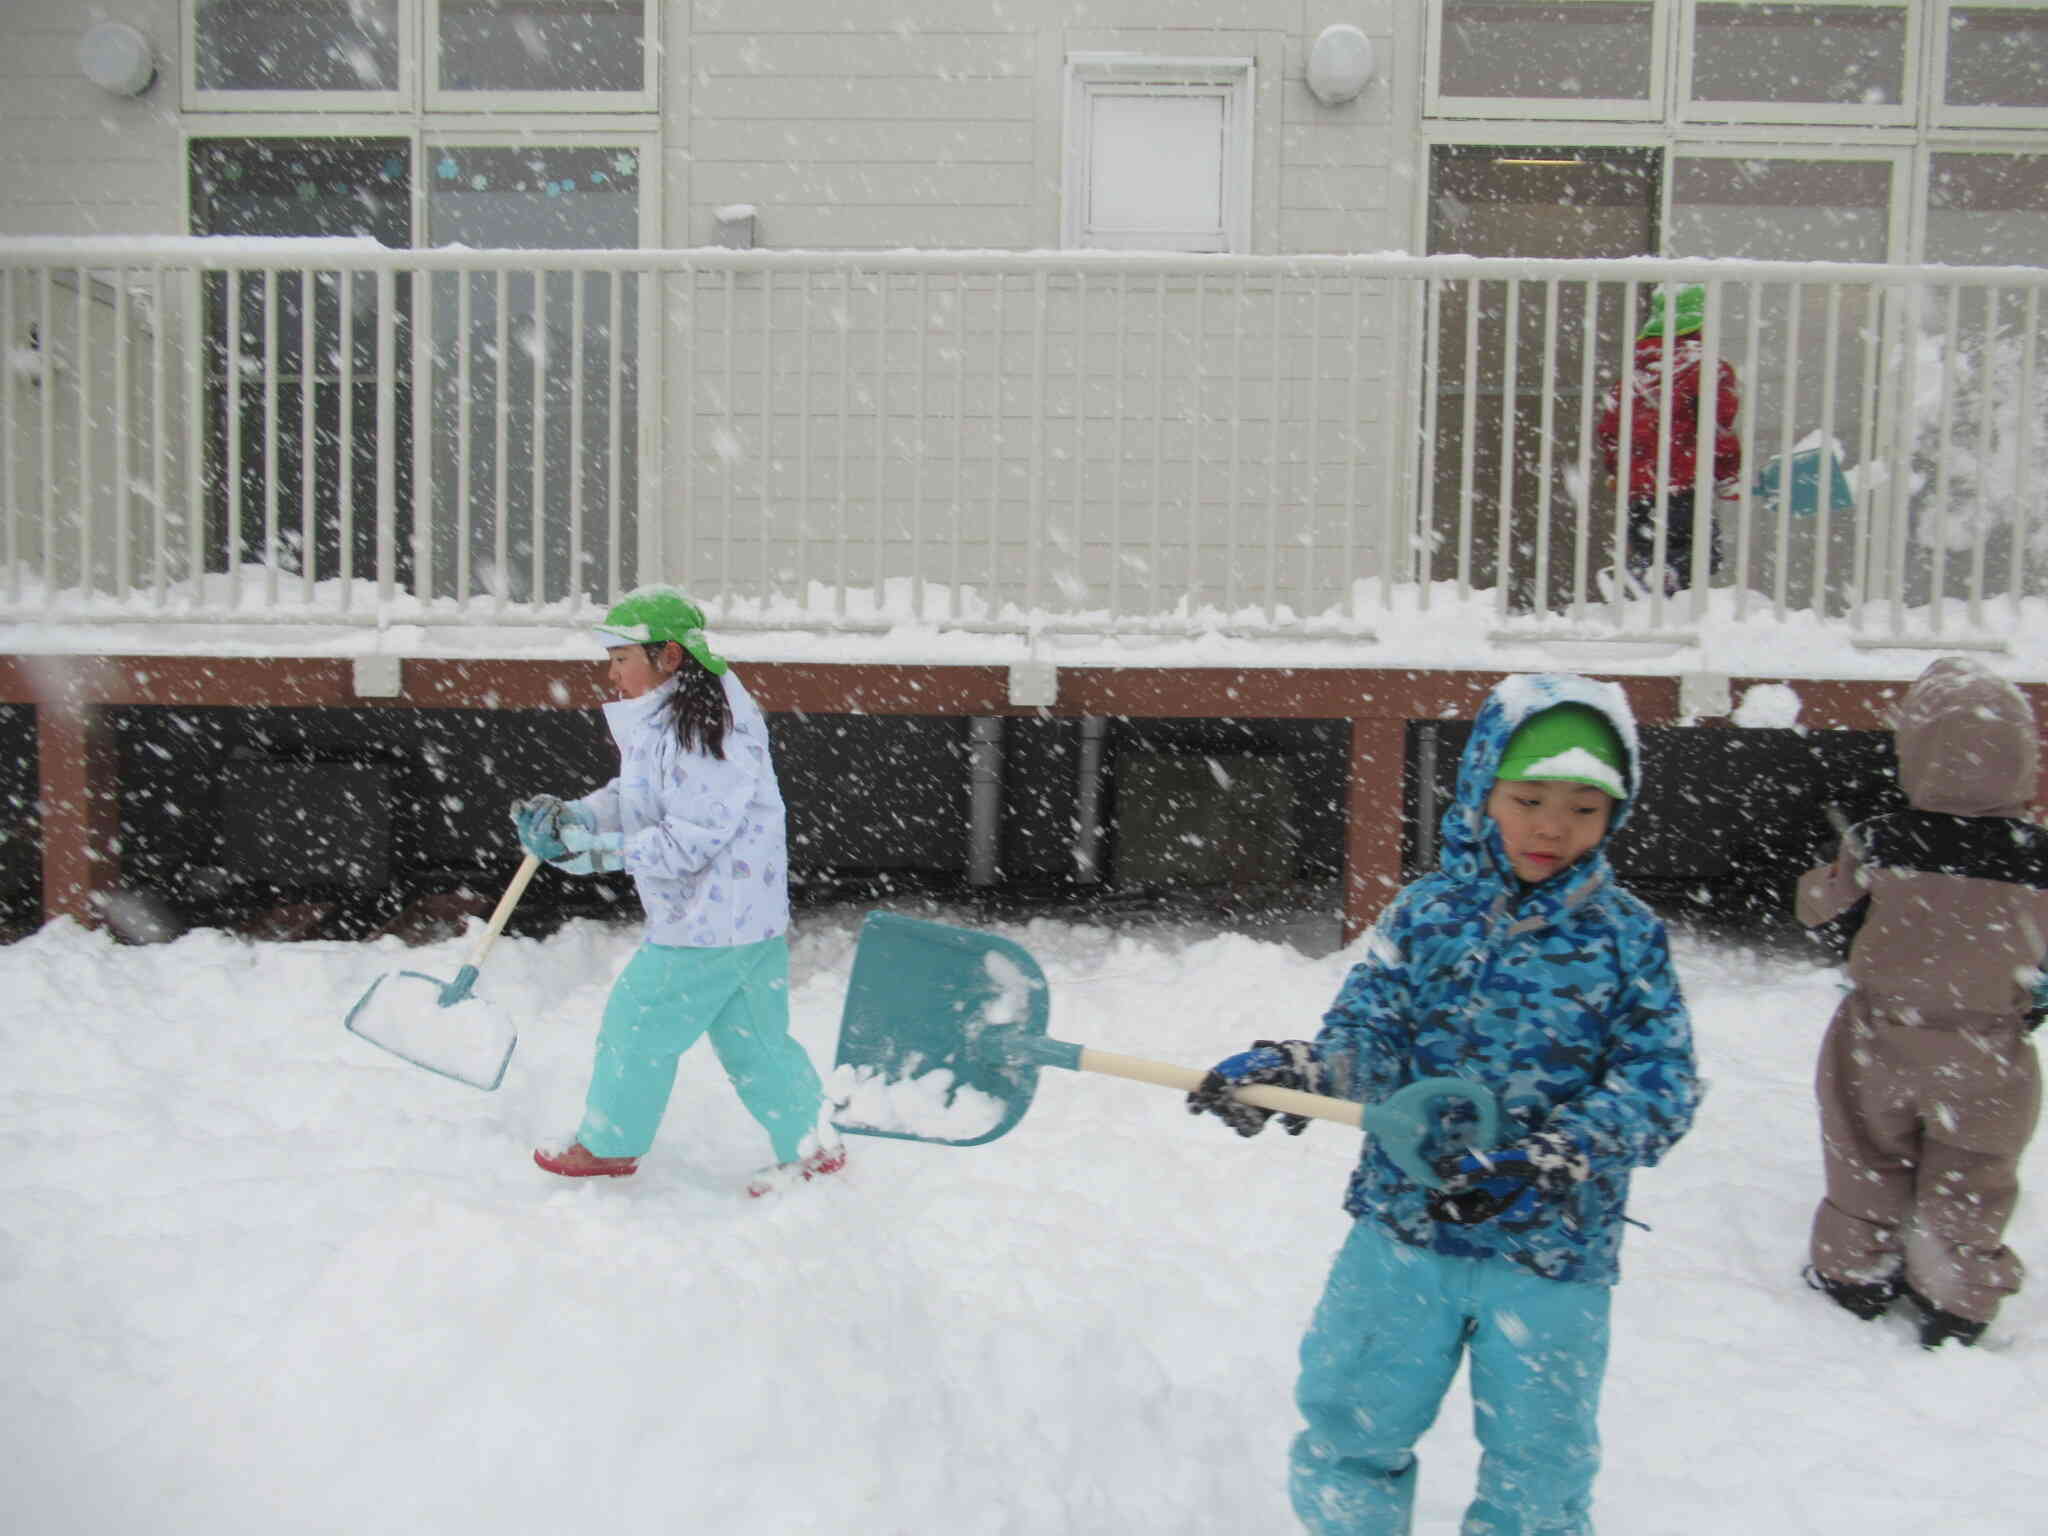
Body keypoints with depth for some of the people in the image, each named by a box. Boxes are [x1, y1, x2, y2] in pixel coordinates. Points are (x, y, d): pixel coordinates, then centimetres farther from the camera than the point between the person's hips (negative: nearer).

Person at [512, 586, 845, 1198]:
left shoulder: (709, 730, -23)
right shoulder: (662, 720, 11)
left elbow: (690, 838, -25)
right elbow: (630, 800, 12)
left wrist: (602, 851, -24)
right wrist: (570, 816, -5)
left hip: (711, 923, -10)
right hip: (743, 916, 10)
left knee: (637, 1019, 5)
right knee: (752, 1038, 16)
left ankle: (609, 1144, 25)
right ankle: (812, 1146, 27)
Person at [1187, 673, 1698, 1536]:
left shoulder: (1628, 937, -3)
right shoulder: (1427, 913, -2)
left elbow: (1661, 1083, -10)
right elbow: (1370, 1034, -7)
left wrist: (1551, 1159, -25)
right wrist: (1293, 1070, -28)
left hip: (1556, 1248, -1)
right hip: (1405, 1221, 1)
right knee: (1349, 1433, 14)